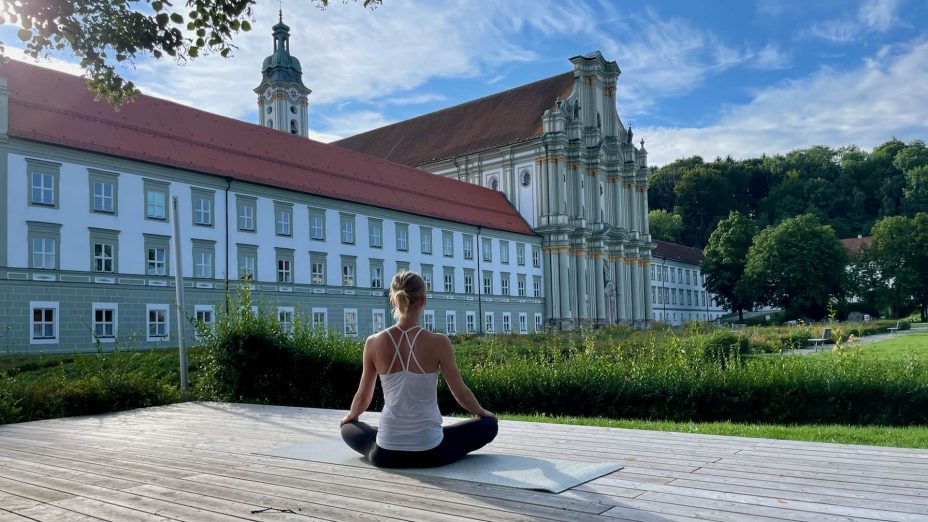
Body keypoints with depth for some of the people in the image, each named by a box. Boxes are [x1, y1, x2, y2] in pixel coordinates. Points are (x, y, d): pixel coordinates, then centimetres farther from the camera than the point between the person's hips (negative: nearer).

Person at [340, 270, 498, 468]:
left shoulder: (374, 343, -6)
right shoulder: (439, 342, -12)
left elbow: (363, 397, 7)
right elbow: (461, 393, -2)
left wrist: (349, 416, 30)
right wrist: (483, 413, 19)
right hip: (430, 453, -3)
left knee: (349, 429, 36)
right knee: (488, 425, 22)